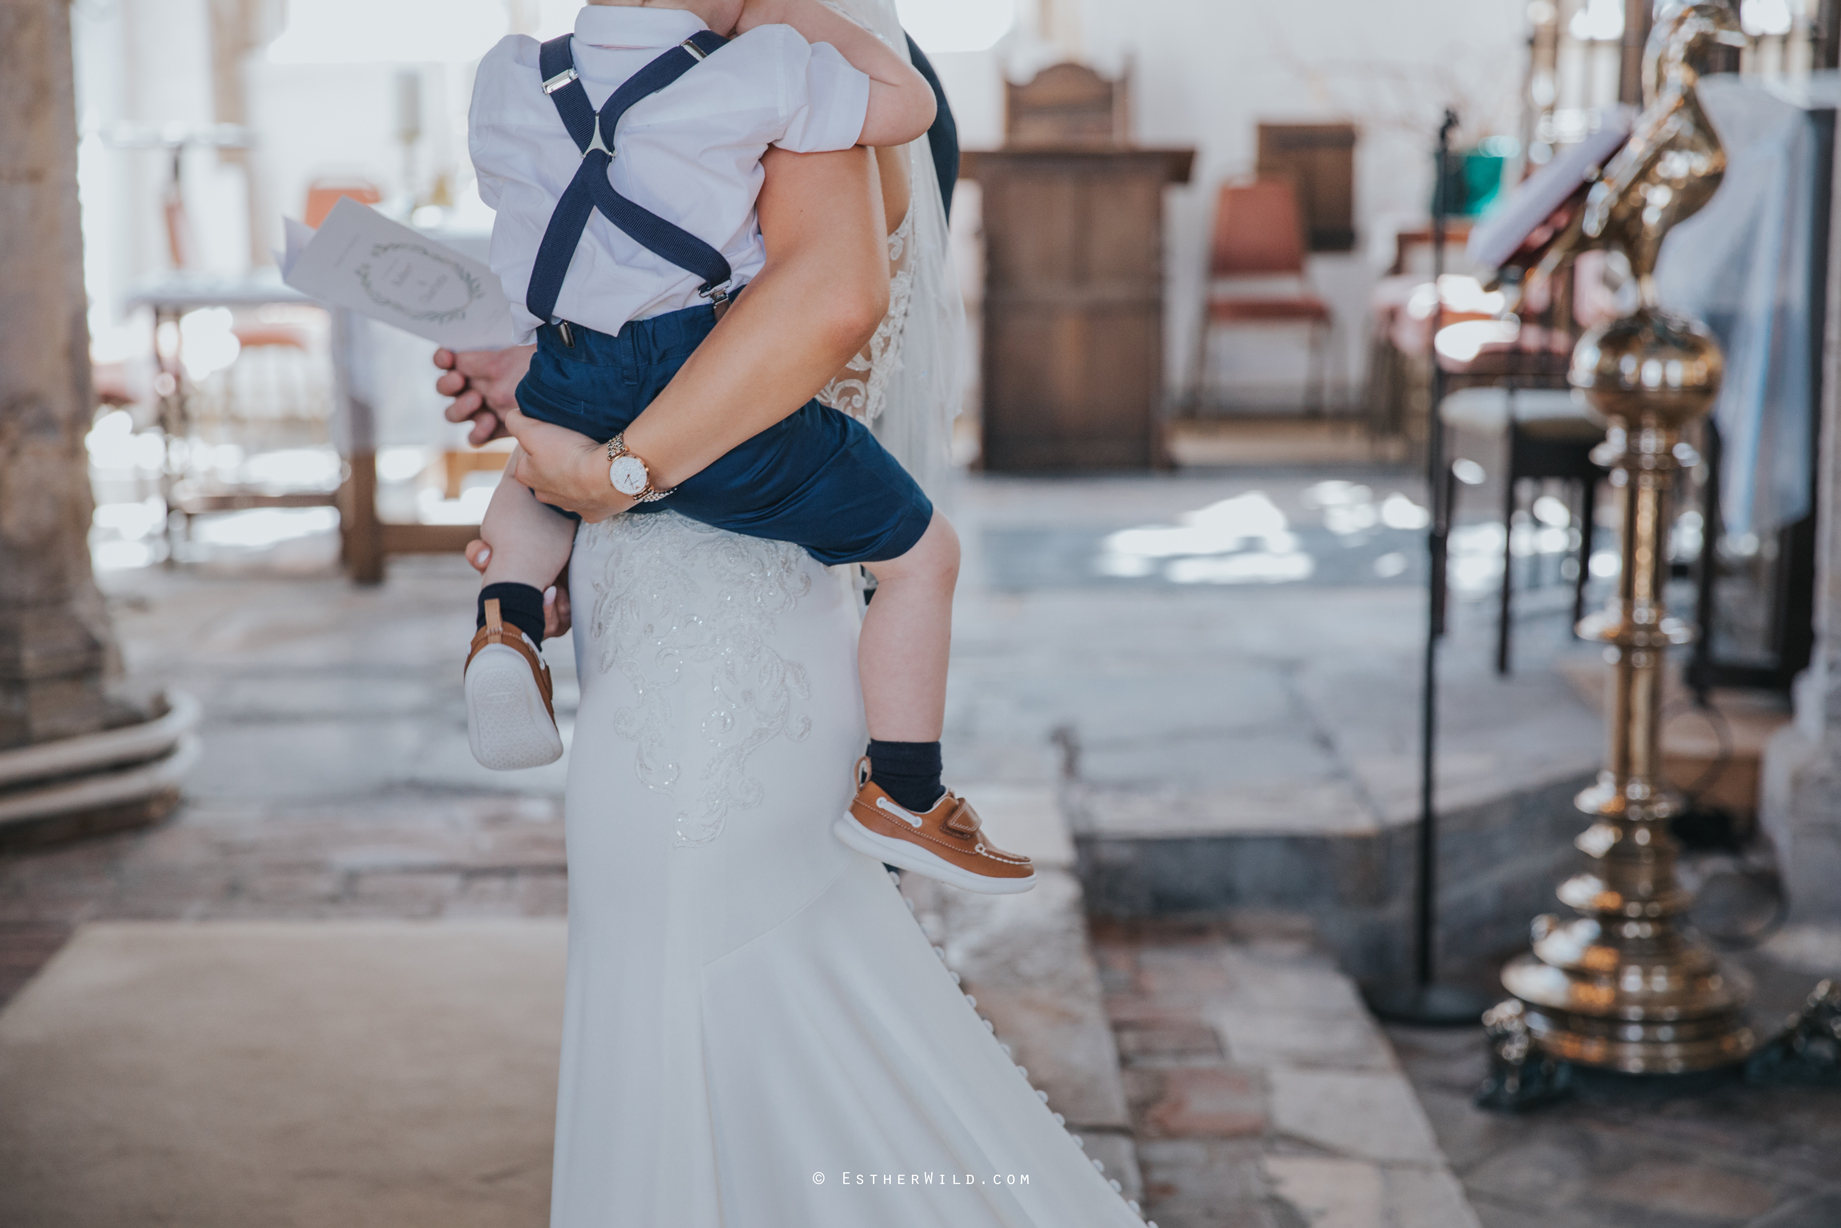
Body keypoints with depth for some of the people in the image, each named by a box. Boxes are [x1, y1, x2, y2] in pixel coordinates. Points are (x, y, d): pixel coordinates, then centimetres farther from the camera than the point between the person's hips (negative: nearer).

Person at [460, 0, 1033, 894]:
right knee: (922, 552, 13)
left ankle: (507, 627, 11)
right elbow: (908, 106, -1)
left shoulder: (508, 84, 4)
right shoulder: (755, 77, -11)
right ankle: (900, 797, 18)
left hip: (573, 394, 5)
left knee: (533, 484, 40)